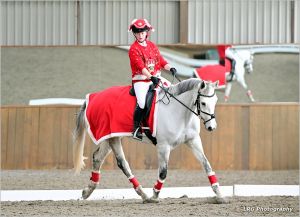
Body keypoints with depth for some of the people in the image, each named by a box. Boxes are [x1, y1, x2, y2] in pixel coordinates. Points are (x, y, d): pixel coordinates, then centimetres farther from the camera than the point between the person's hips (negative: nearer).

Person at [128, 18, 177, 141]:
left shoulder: (152, 46, 14)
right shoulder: (134, 49, -6)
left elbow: (161, 60, 12)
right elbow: (140, 66, -18)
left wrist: (170, 68, -9)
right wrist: (151, 77, -32)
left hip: (156, 77, 6)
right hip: (140, 79, -6)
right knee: (142, 103, -26)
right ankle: (136, 128, -11)